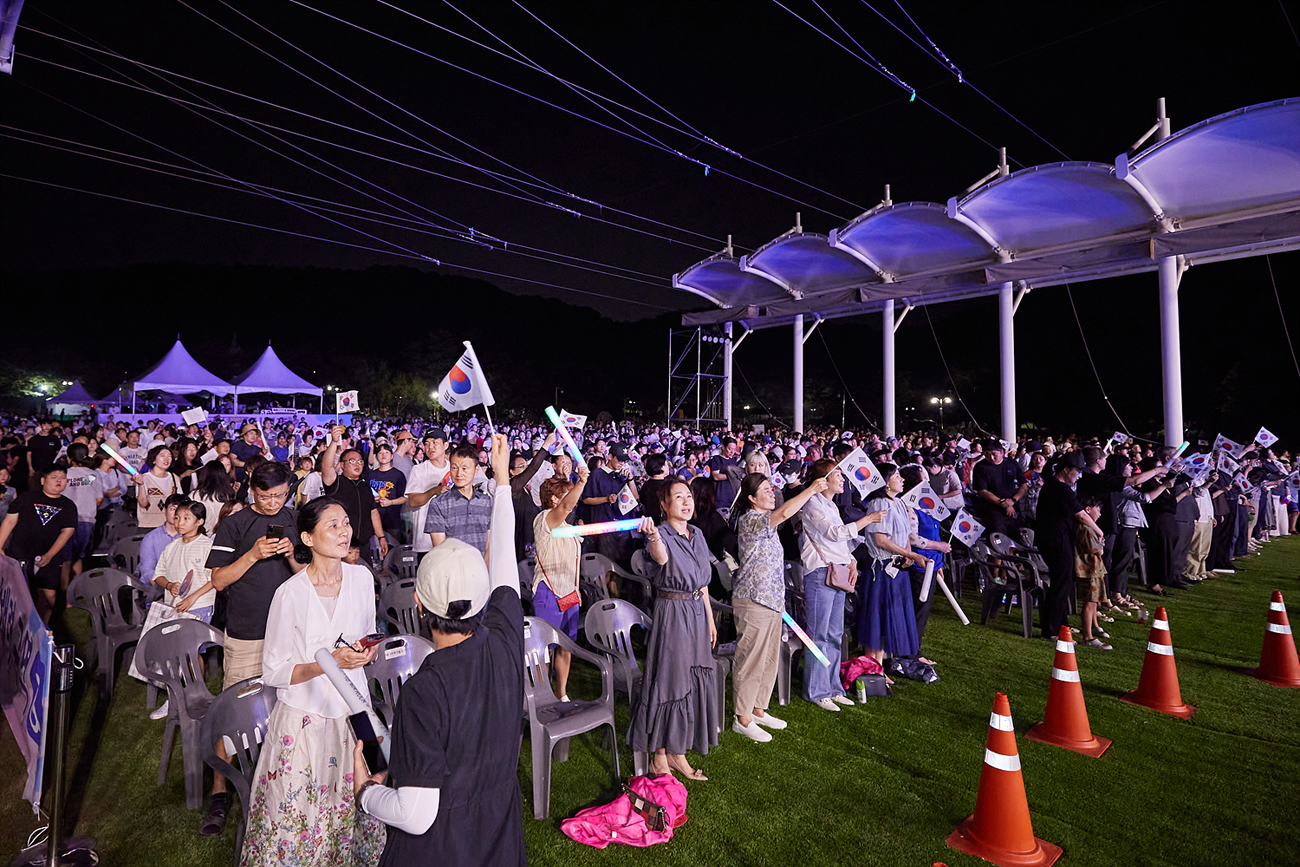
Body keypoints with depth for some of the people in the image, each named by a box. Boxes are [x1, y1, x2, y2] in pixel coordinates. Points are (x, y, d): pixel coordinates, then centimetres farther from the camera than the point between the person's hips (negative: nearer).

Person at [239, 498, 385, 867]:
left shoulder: (361, 577, -3)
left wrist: (368, 650, -9)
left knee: (352, 807, 11)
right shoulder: (290, 593, -15)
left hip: (352, 709, 3)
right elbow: (273, 673, -9)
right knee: (297, 817, 8)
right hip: (304, 716, -3)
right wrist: (329, 662, -22)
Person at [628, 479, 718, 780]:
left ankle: (677, 752, 27)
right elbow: (661, 557, -39)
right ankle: (659, 759, 14)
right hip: (671, 612, -7)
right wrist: (654, 537, -60)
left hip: (697, 612, 7)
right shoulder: (662, 534, -13)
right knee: (669, 682, -1)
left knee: (694, 681, 13)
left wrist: (710, 619, 16)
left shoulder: (697, 534, 9)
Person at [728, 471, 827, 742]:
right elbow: (784, 513, -31)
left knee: (769, 659, 16)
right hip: (753, 600, -10)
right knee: (751, 659, -1)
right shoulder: (749, 520, -17)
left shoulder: (765, 521, 15)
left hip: (772, 598, 10)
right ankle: (742, 718, 10)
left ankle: (758, 709, 30)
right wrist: (812, 489, -26)